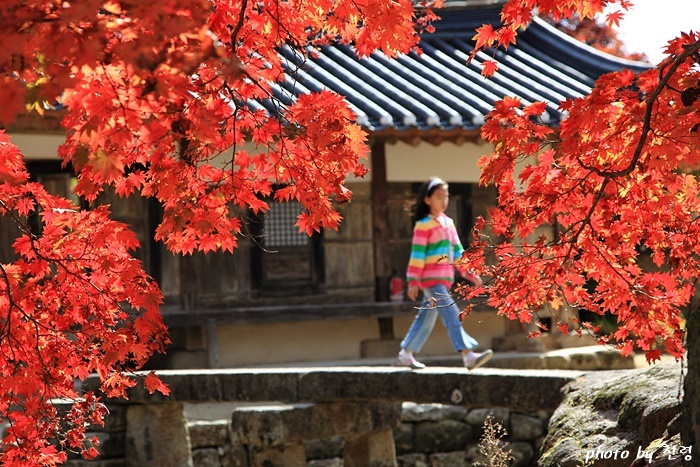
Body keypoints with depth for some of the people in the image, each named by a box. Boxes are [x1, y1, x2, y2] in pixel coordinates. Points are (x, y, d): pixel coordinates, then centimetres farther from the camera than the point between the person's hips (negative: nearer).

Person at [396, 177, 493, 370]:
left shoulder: (448, 223, 14)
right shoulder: (423, 225, -9)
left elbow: (457, 251, 17)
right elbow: (417, 253, -12)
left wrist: (470, 273, 13)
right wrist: (413, 281, -15)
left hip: (444, 279, 8)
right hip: (431, 279, -8)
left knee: (426, 318, 13)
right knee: (451, 314, -17)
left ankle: (406, 355, 23)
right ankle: (468, 355, -26)